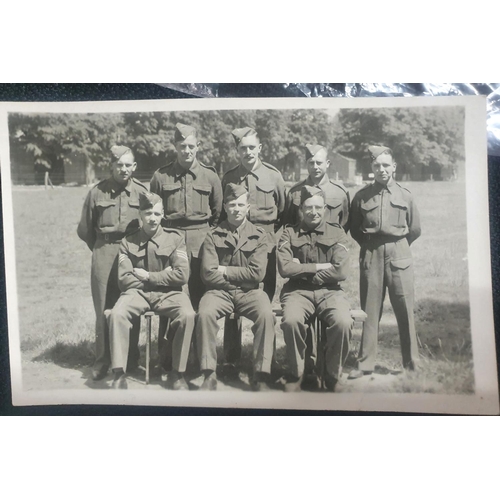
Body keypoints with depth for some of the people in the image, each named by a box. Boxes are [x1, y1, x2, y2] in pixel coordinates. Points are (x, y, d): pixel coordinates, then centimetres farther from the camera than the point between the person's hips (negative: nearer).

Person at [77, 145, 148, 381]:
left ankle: (131, 359, 19)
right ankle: (102, 360, 13)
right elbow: (85, 229, 12)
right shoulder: (97, 192, 4)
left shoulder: (142, 191, 3)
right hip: (104, 255, 0)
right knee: (104, 308, 2)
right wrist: (101, 248, 12)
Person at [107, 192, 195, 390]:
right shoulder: (128, 242, 5)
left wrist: (148, 276, -6)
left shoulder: (174, 238, 3)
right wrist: (163, 276, -5)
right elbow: (124, 279, -5)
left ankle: (177, 374, -14)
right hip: (138, 292, 1)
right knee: (117, 314, -29)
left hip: (168, 293, -1)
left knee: (187, 314, -30)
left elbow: (182, 275, -6)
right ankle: (119, 375, -16)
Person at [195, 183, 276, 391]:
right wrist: (241, 278, -4)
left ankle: (261, 375, -17)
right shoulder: (213, 236, 4)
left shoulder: (259, 235, 5)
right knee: (205, 313, -31)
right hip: (220, 291, 0)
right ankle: (209, 374, -18)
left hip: (250, 292, 0)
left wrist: (225, 271, -5)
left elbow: (257, 273, -6)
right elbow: (209, 274, -6)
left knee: (266, 315, -29)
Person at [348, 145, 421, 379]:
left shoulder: (405, 196, 5)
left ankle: (412, 363, 18)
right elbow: (354, 228, 13)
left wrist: (397, 245, 13)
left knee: (405, 311, 3)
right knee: (369, 311, 4)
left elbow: (415, 230, 12)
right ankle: (365, 364, 14)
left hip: (399, 257, 0)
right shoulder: (361, 196, 4)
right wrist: (371, 245, 9)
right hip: (370, 259, 0)